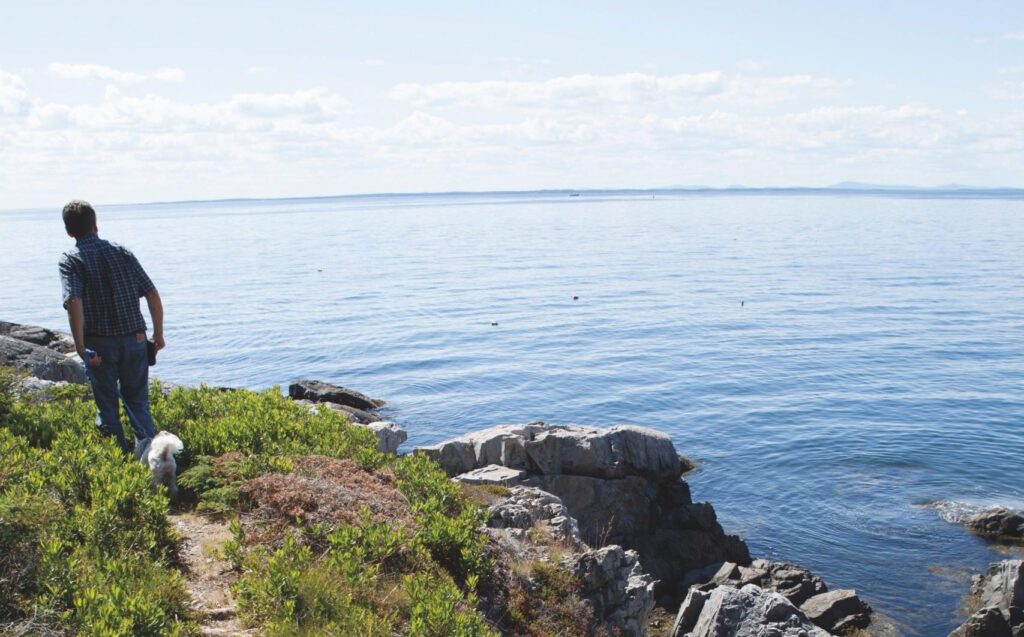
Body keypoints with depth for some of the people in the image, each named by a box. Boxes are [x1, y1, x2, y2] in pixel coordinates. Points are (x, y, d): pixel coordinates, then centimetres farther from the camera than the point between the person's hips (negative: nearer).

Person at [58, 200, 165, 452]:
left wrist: (81, 347, -19)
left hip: (99, 343, -2)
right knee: (137, 401, 12)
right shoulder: (122, 252, 6)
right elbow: (153, 295, 2)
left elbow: (74, 303, -20)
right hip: (135, 339, 3)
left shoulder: (71, 259, -4)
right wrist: (158, 333, 10)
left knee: (107, 404, 13)